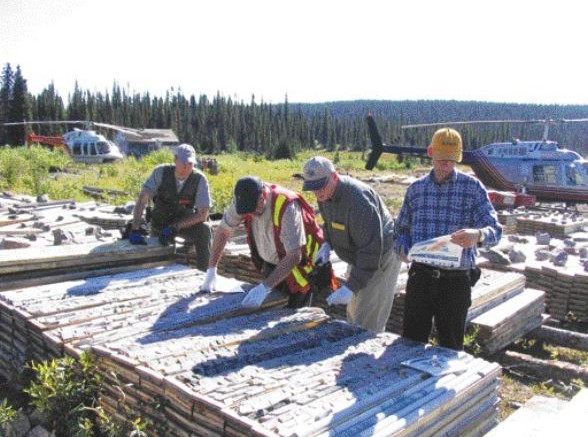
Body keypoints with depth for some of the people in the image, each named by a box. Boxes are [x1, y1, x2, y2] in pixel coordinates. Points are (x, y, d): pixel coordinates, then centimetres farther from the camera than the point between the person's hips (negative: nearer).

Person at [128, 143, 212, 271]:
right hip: (160, 223, 2)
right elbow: (142, 200, -22)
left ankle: (204, 271, -12)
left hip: (185, 223, -1)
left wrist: (175, 227, -30)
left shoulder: (200, 179, -21)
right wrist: (135, 230, -31)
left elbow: (203, 214, -22)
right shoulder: (161, 172, -20)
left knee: (204, 229, -32)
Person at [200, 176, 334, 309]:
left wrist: (265, 287, -38)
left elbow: (294, 256, -35)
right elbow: (223, 230, -4)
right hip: (270, 264, 6)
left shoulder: (286, 206, -35)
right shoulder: (244, 199, -18)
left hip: (297, 265, -5)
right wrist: (211, 270, -10)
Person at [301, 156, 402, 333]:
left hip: (381, 258, -9)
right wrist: (327, 243, -5)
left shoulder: (358, 199, -34)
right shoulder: (326, 193, -5)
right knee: (353, 316, 19)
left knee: (367, 324, -7)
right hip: (359, 257, 9)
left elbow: (372, 250, -34)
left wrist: (351, 286, -35)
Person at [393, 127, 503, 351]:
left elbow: (495, 229, -9)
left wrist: (477, 235, -32)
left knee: (451, 348, 11)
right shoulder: (416, 188, 8)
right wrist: (403, 248, -8)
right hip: (420, 276, 2)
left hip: (456, 280, -2)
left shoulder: (472, 187, -1)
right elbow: (401, 228, 14)